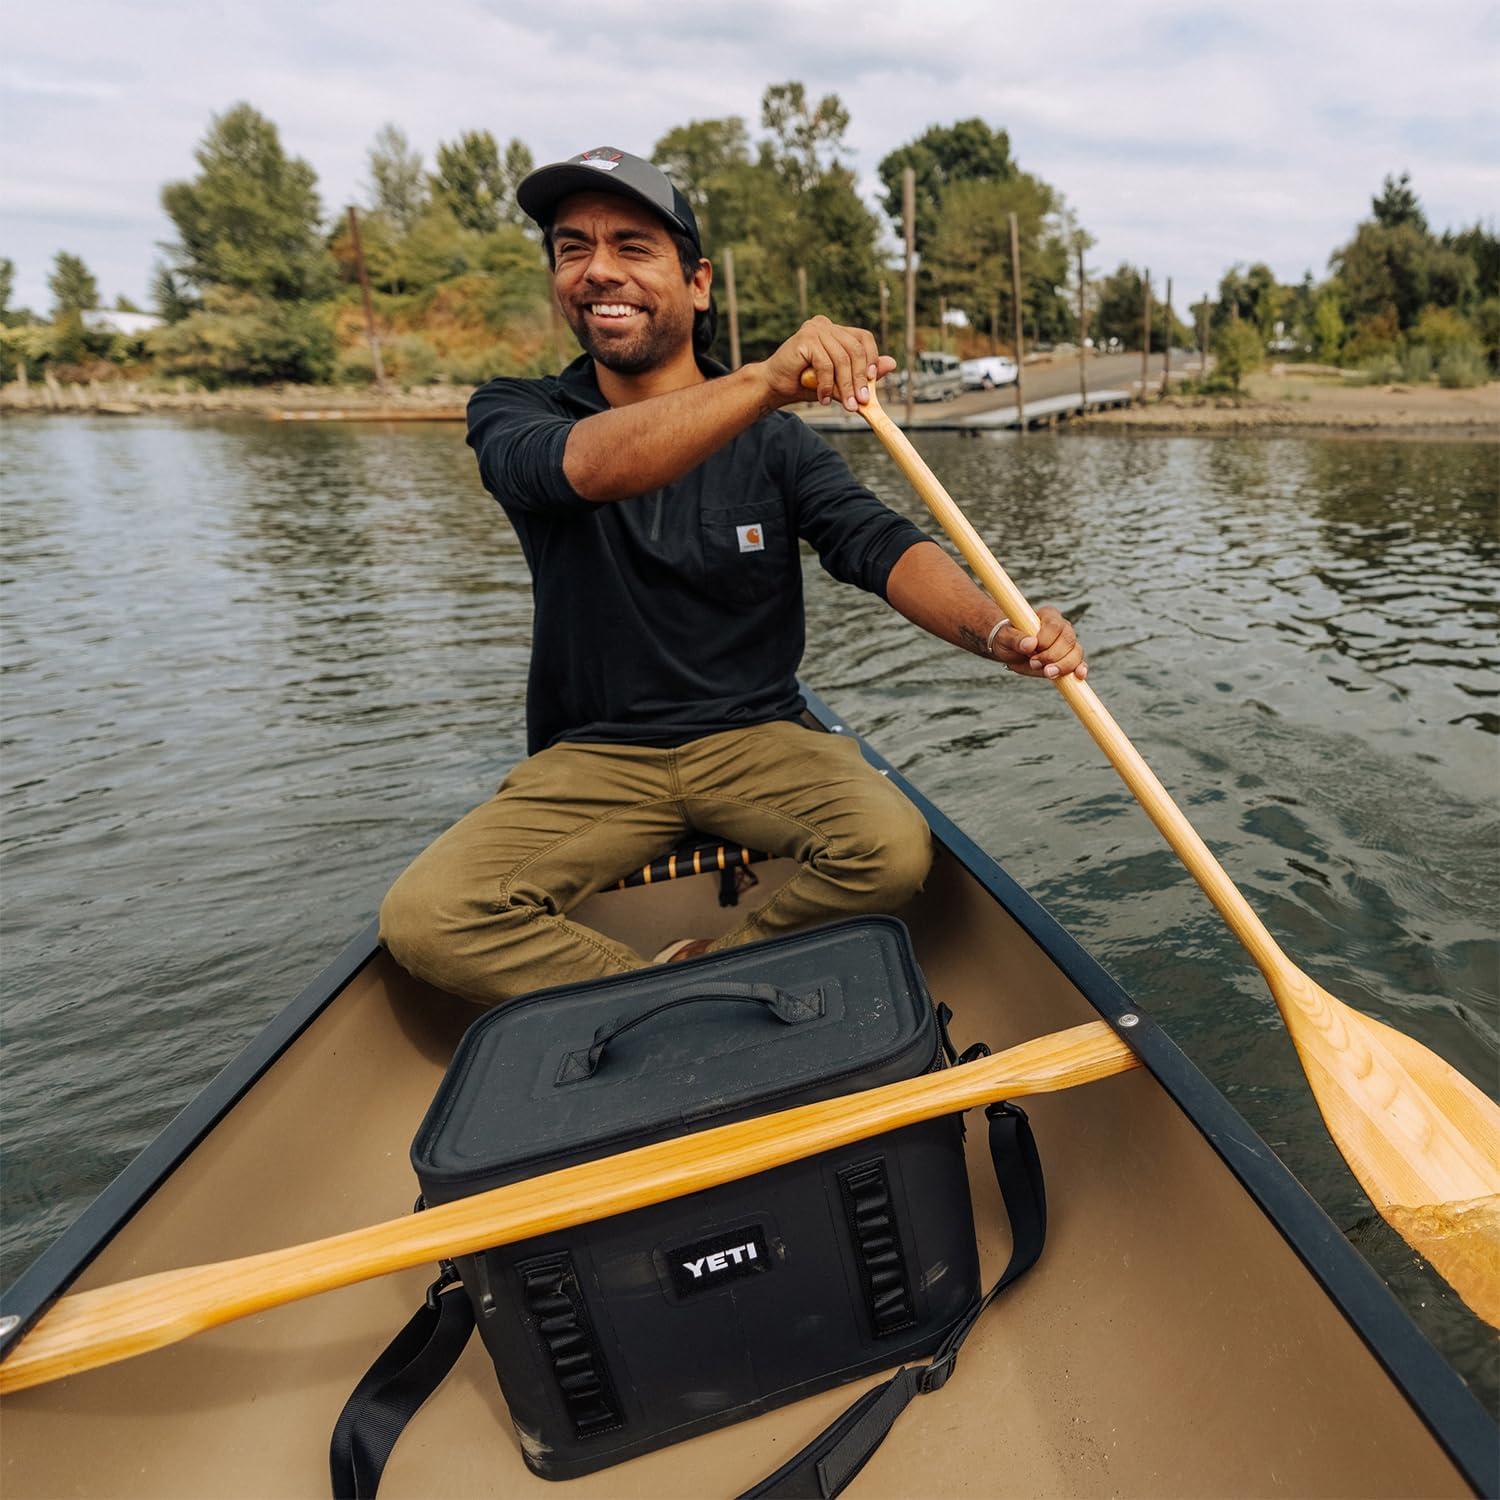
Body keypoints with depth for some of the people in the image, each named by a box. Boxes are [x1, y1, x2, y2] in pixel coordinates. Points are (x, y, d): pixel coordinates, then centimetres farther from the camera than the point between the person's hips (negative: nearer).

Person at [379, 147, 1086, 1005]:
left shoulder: (773, 440, 2)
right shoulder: (512, 416, 0)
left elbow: (880, 545, -13)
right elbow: (586, 467, -24)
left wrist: (996, 630, -34)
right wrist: (764, 381, -40)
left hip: (756, 739, 1)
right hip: (591, 758, 0)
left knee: (893, 851, -27)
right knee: (424, 918, -21)